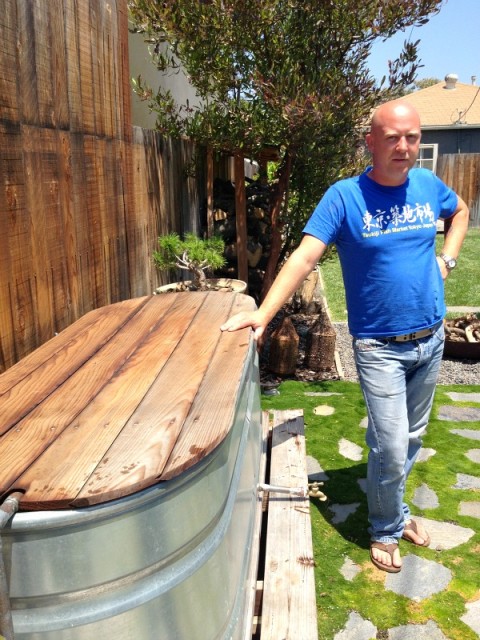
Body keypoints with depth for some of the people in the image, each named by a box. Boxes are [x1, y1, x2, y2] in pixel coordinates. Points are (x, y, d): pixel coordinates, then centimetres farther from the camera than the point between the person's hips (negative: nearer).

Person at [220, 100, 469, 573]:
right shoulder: (344, 196, -13)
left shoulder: (428, 185, 1)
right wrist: (263, 313, -35)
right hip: (379, 348, -5)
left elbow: (461, 211, 24)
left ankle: (392, 506, 43)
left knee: (412, 437, 19)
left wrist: (448, 258, 7)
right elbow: (304, 257, -22)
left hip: (431, 339, 5)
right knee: (391, 449, -3)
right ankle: (386, 529, 25)